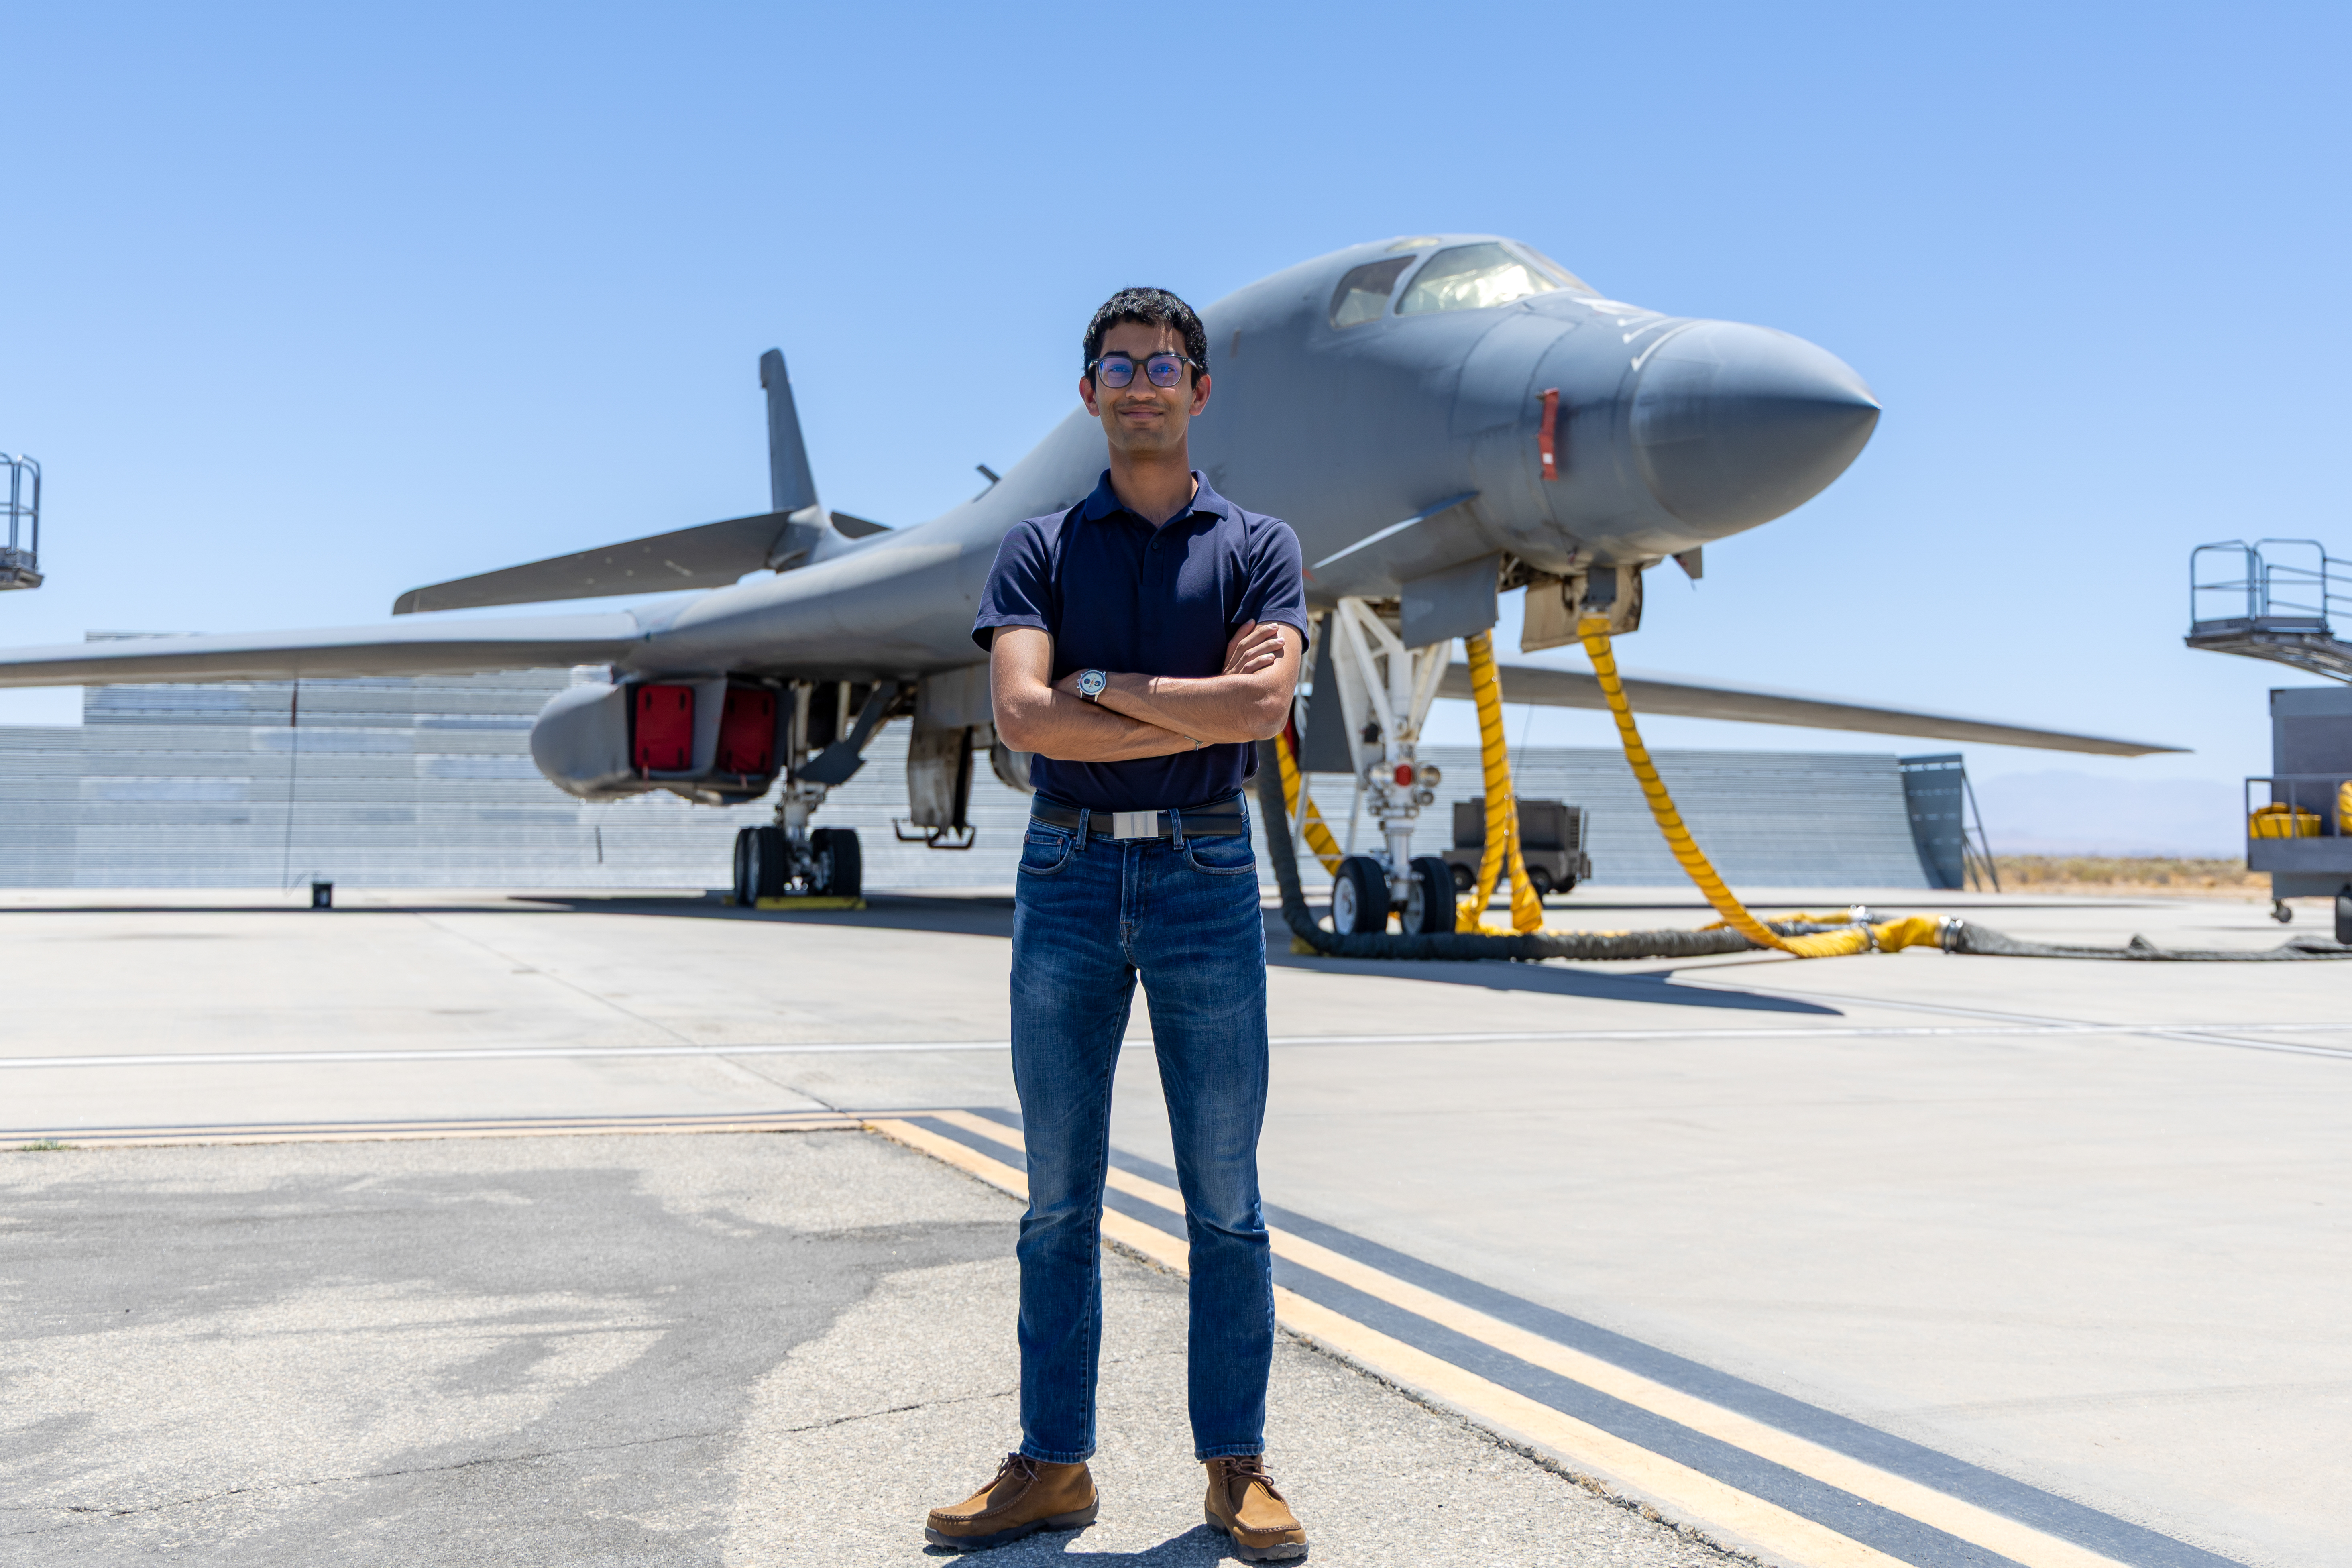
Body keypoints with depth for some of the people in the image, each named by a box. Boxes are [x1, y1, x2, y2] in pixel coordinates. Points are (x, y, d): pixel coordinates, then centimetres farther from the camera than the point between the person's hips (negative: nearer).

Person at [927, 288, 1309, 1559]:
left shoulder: (1257, 547, 7)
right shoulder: (1039, 550, 8)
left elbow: (1261, 709, -12)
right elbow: (1020, 714, -10)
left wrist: (1100, 685, -8)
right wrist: (1199, 707, -12)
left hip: (1206, 877, -1)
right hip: (1067, 878, 1)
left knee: (1224, 1195, 4)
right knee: (1060, 1195, 7)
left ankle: (1237, 1466, 16)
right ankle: (1051, 1465, 18)